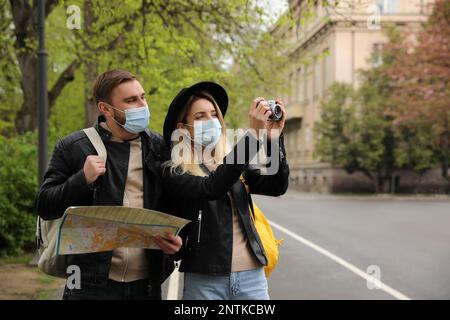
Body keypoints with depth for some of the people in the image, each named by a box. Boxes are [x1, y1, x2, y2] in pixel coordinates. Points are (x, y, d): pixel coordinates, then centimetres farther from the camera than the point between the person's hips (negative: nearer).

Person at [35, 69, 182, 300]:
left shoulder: (159, 147, 6)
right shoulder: (73, 147, 0)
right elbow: (44, 206, 0)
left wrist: (175, 240, -6)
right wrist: (83, 179, -15)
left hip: (146, 283, 2)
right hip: (92, 284, -2)